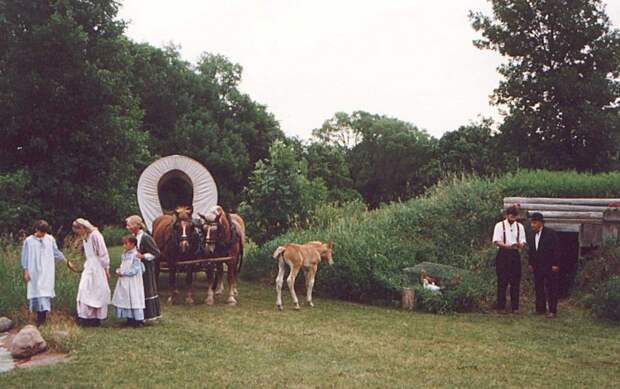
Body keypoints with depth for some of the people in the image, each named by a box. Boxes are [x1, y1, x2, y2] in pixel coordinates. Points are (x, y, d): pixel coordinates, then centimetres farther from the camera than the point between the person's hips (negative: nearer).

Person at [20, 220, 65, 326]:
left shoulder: (50, 239, 2)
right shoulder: (28, 241, -2)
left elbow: (56, 252, 16)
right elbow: (25, 257, 3)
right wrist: (25, 271, 0)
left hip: (47, 272, 1)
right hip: (34, 272, -1)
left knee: (45, 292, -6)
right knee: (36, 292, 0)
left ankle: (42, 317, -7)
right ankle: (40, 316, 8)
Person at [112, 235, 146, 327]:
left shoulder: (135, 255, -14)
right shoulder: (124, 255, 11)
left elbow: (135, 270, -18)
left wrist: (123, 273, -18)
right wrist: (118, 271, 0)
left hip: (133, 281, -8)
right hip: (124, 281, 8)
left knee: (134, 298, -4)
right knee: (125, 299, 10)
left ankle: (139, 319, 3)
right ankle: (130, 318, 20)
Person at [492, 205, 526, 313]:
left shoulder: (519, 226, 11)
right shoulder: (500, 225, 1)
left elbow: (523, 243, 8)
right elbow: (497, 241, -8)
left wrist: (519, 244, -17)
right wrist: (507, 245, -26)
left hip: (515, 254, 3)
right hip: (503, 254, -3)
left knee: (515, 282, 4)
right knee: (502, 281, -2)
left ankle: (515, 307, 10)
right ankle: (501, 307, 4)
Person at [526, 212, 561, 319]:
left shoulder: (550, 233, -10)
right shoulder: (531, 234, 7)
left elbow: (556, 249, -9)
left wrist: (555, 265, -12)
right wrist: (530, 264, 10)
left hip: (550, 266, -6)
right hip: (537, 266, 6)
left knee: (551, 289, -1)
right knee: (538, 288, 8)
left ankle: (552, 311, 3)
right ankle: (540, 309, 15)